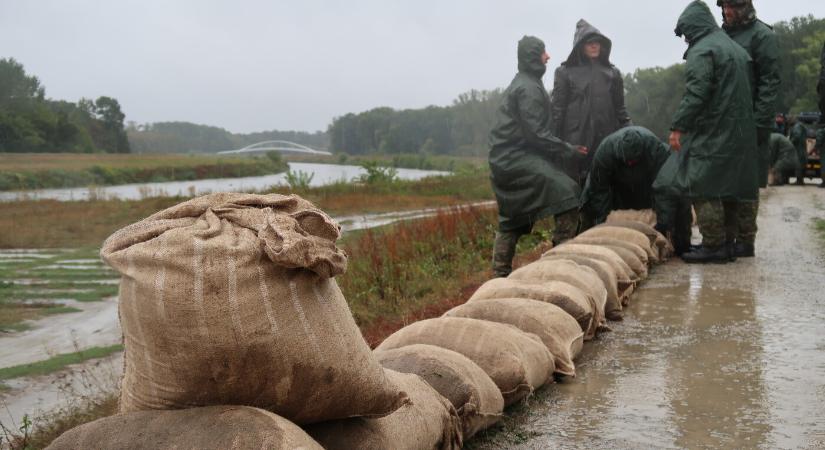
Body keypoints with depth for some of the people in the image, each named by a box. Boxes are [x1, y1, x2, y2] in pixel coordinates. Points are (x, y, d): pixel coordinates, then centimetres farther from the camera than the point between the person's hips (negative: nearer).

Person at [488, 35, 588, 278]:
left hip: (505, 159, 11)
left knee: (512, 221, 14)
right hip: (517, 158, -11)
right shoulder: (529, 88, -12)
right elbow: (537, 133, -18)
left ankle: (501, 273, 17)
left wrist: (564, 149, 17)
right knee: (566, 191, -20)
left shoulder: (522, 84, 20)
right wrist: (569, 150, -11)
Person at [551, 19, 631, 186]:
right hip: (576, 144, -3)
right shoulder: (565, 72, 5)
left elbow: (620, 109, 15)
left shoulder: (613, 73, 15)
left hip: (606, 141, 3)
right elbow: (557, 109, 1)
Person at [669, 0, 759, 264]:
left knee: (704, 190, -7)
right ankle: (727, 244, 17)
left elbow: (695, 94, -19)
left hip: (710, 133, -9)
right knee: (727, 190, 13)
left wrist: (678, 127, -17)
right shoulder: (737, 49, 20)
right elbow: (748, 91, 22)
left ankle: (713, 246, -9)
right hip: (740, 131, 9)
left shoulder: (701, 51, -9)